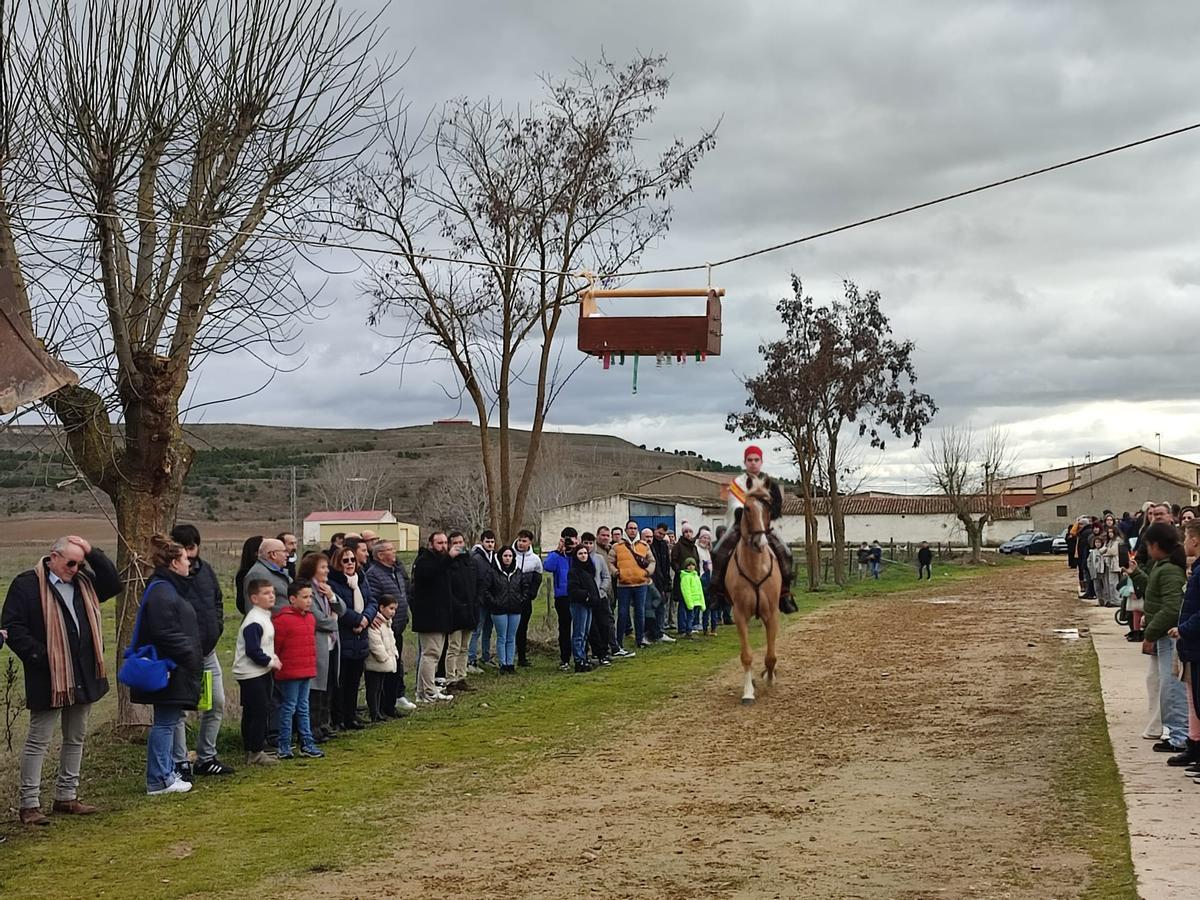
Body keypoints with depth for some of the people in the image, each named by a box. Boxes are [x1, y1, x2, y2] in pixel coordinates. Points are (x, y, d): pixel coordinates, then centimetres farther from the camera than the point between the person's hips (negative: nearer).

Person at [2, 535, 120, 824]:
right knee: (38, 741, -1)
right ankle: (29, 804, 4)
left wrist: (93, 553, -4)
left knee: (76, 738, 14)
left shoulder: (82, 583, 10)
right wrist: (41, 658, -19)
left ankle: (67, 797, 25)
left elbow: (113, 585, 7)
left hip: (83, 678, 7)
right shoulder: (27, 584, -10)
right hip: (49, 679, -7)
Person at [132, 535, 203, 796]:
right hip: (169, 670, -11)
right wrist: (190, 657, -17)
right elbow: (165, 634, -24)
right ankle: (159, 780, -1)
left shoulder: (171, 588, 17)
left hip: (176, 670, 11)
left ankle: (167, 772, 23)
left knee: (169, 721, 15)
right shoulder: (161, 593, -17)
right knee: (165, 723, -5)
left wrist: (193, 659, 16)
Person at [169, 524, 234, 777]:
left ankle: (206, 758, 24)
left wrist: (217, 628, 8)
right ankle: (180, 764, 6)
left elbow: (218, 601, 20)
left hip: (208, 651, 8)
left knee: (217, 704, 13)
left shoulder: (205, 570, 8)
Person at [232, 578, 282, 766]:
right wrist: (270, 662, -14)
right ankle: (255, 753, -4)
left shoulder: (264, 617, 13)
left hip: (262, 673, 10)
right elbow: (252, 651, -24)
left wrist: (272, 658, 6)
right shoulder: (254, 622, -20)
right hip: (251, 674, -10)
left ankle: (252, 749, 20)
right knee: (260, 711, -9)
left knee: (252, 714, 14)